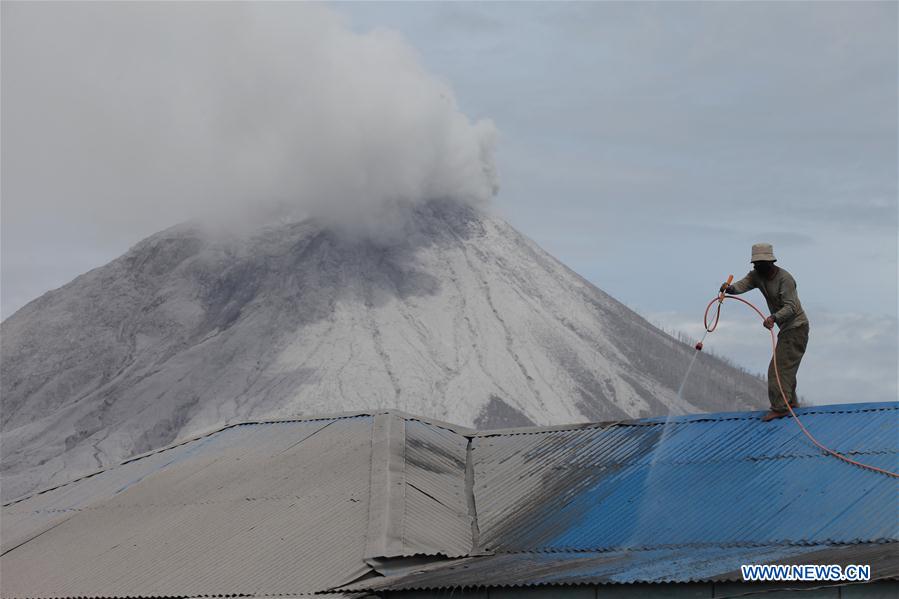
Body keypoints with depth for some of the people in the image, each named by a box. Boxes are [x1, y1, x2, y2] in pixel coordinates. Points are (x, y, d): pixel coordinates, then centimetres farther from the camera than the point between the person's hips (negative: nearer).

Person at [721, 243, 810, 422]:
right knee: (787, 367, 20)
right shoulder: (757, 275, 1)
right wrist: (730, 288, -42)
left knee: (780, 366, -16)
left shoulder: (784, 278, -23)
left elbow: (791, 307, -30)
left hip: (796, 327, -10)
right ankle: (791, 402, 33)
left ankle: (779, 408, -18)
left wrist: (774, 317, -48)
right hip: (786, 327, 10)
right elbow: (743, 284, -18)